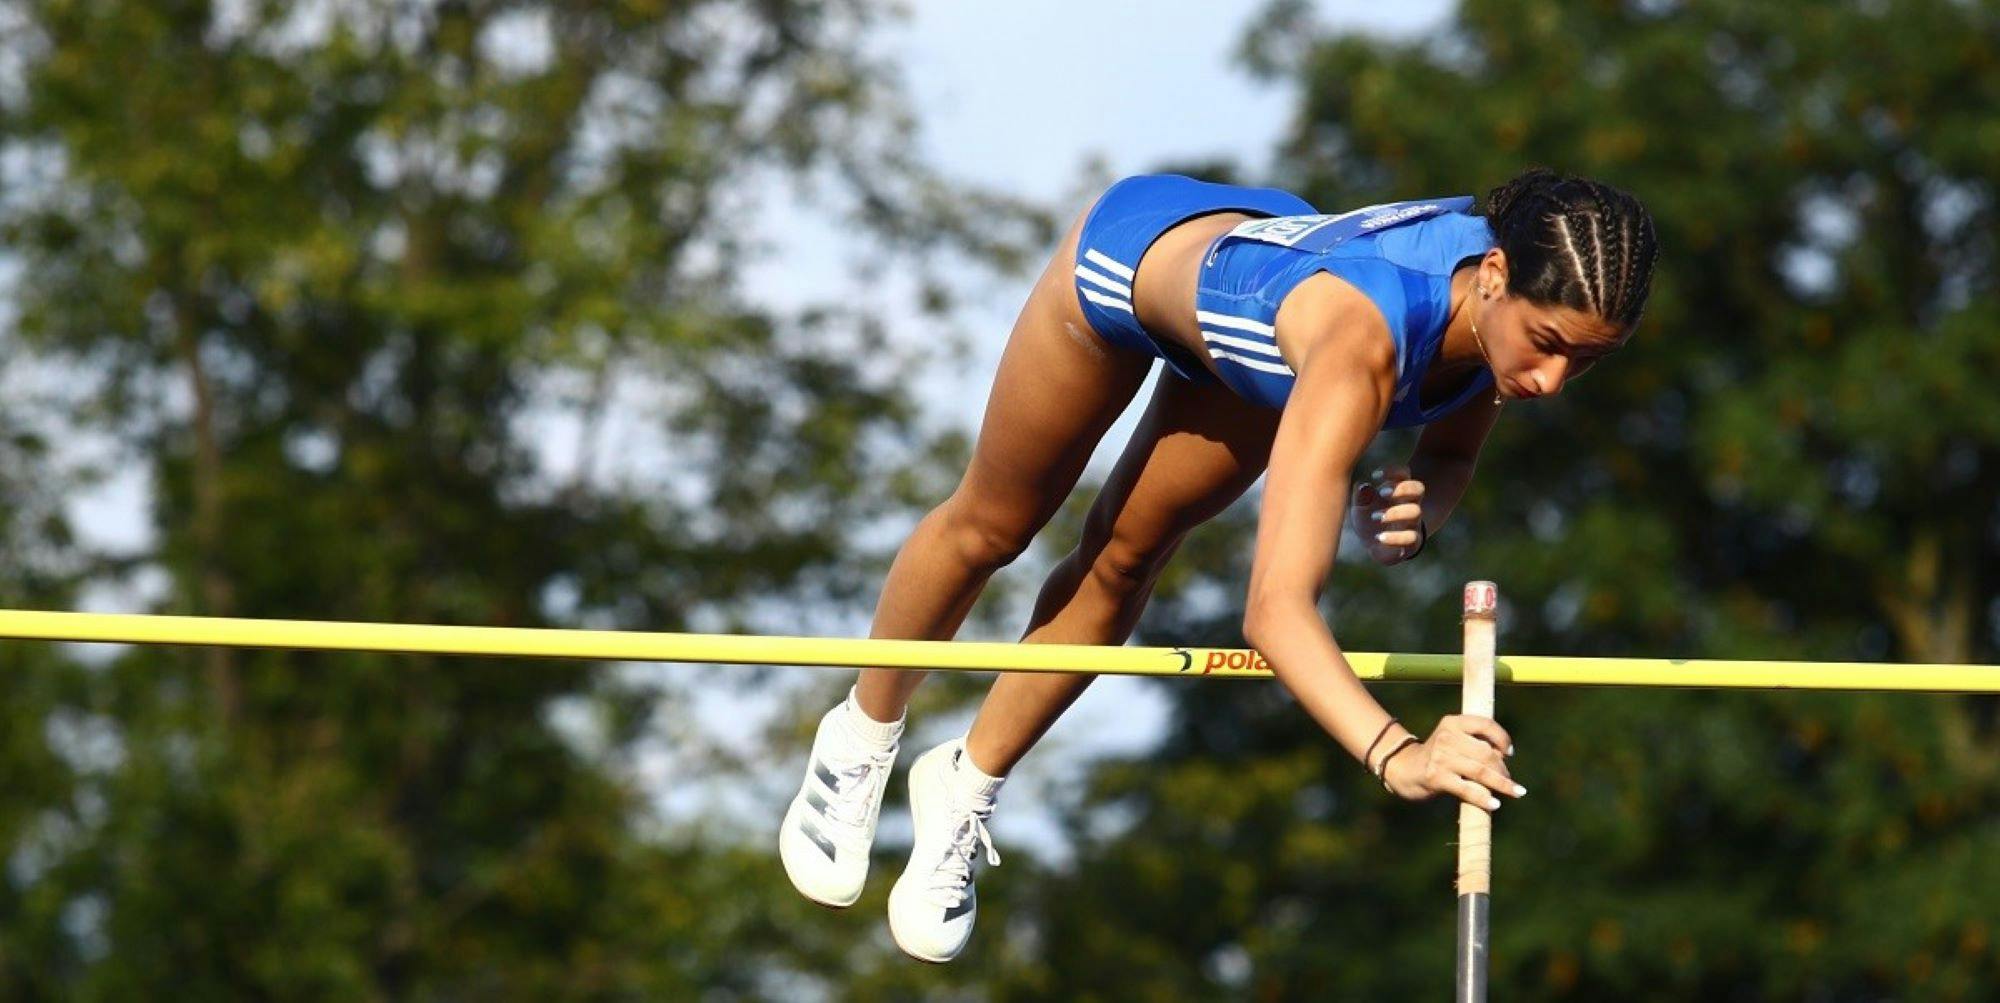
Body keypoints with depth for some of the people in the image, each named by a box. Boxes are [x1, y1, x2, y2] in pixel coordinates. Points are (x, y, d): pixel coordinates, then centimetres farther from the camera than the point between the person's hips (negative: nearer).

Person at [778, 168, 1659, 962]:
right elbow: (1275, 608, -58)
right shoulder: (1361, 339, -52)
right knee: (991, 527, 19)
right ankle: (864, 735, 46)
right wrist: (1395, 755, -72)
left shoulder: (1538, 297, -32)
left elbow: (1450, 451, -10)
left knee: (1124, 563, 16)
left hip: (1271, 245, 5)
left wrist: (1411, 514, -34)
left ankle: (967, 788, 40)